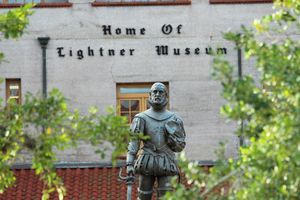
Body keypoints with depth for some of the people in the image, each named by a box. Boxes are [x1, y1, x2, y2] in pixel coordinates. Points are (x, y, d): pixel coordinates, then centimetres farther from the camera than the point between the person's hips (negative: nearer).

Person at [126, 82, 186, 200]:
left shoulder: (173, 120, 6)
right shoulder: (142, 118, 2)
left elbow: (179, 146, 8)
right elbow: (133, 143, -6)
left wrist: (171, 135, -11)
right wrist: (129, 163, -19)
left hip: (165, 166, 0)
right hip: (146, 164, 0)